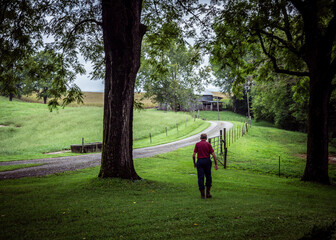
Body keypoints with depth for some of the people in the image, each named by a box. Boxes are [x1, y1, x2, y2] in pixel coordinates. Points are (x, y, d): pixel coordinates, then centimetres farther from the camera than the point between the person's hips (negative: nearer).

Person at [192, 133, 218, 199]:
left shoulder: (197, 144, 2)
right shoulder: (208, 144, 2)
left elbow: (194, 155, -3)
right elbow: (213, 155, -4)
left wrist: (194, 163, 11)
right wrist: (216, 164, 0)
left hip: (200, 161, 0)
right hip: (207, 161, 0)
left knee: (201, 178, 2)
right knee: (208, 177, 15)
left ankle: (202, 194, 2)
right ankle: (208, 193, 9)